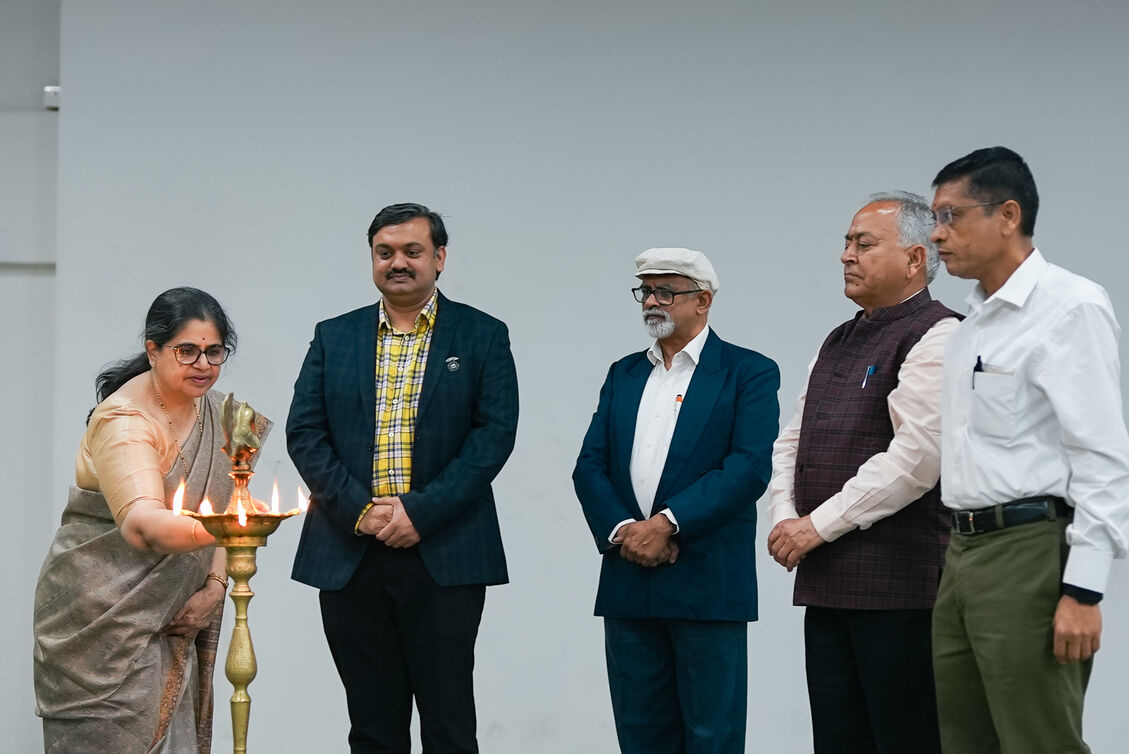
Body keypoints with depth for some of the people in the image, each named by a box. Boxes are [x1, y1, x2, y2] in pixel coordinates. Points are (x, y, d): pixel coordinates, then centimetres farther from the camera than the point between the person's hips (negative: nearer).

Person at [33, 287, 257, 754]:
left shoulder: (211, 411, 6)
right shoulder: (123, 420, -19)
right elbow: (142, 524, -34)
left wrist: (214, 586, -6)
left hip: (171, 621, 7)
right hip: (102, 622, -7)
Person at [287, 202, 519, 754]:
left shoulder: (482, 336, 4)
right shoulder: (334, 338, 11)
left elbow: (494, 434, -5)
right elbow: (304, 433, 4)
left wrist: (420, 512, -14)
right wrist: (359, 509, -10)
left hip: (443, 557, -2)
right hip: (350, 558, 3)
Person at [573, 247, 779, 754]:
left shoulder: (749, 372, -1)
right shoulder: (623, 374, 16)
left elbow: (749, 467, -13)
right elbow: (590, 466, 8)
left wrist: (668, 524, -18)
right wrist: (621, 530, -10)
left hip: (708, 584, -5)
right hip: (629, 585, 5)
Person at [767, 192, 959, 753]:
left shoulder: (936, 337, -8)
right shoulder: (838, 342, 21)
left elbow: (915, 458, -18)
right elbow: (791, 442, 22)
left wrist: (818, 526, -15)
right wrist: (785, 517, 2)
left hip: (898, 584, -8)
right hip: (826, 582, 8)